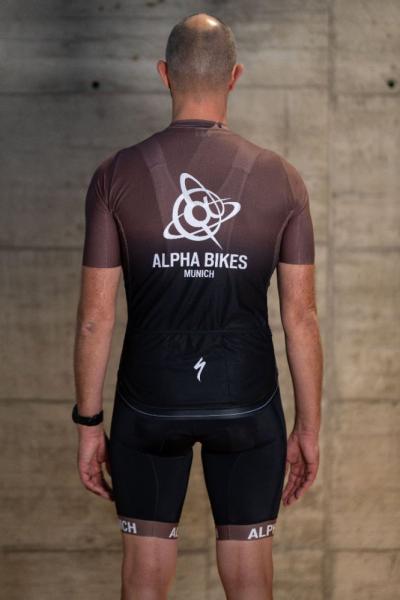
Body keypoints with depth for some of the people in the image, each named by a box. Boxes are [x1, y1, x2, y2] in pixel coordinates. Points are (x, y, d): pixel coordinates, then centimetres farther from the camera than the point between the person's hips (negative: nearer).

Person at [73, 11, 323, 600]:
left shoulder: (117, 175, -5)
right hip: (247, 399, 0)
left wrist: (88, 424, 4)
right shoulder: (281, 178, -3)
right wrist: (309, 427, 6)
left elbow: (95, 316, -5)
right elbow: (301, 316, -3)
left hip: (149, 401, 0)